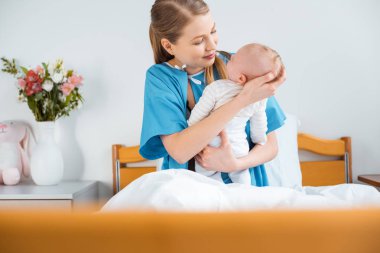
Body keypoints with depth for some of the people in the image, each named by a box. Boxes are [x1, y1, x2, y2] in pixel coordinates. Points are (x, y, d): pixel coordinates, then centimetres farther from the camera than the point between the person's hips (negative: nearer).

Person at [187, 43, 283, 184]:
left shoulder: (216, 88, -22)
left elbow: (199, 113, -11)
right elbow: (259, 123, 4)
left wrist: (190, 125, 9)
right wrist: (260, 141, 23)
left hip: (212, 147, -4)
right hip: (238, 150, 4)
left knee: (205, 172, 20)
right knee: (239, 173, 30)